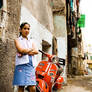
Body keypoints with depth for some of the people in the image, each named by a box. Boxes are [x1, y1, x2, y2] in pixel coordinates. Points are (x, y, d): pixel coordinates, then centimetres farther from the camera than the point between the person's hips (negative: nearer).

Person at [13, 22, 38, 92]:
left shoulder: (31, 41, 22)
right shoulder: (17, 40, 10)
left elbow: (36, 51, 6)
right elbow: (21, 50, -9)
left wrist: (25, 52, -8)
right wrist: (31, 49, 3)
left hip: (30, 65, 4)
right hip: (21, 65, -3)